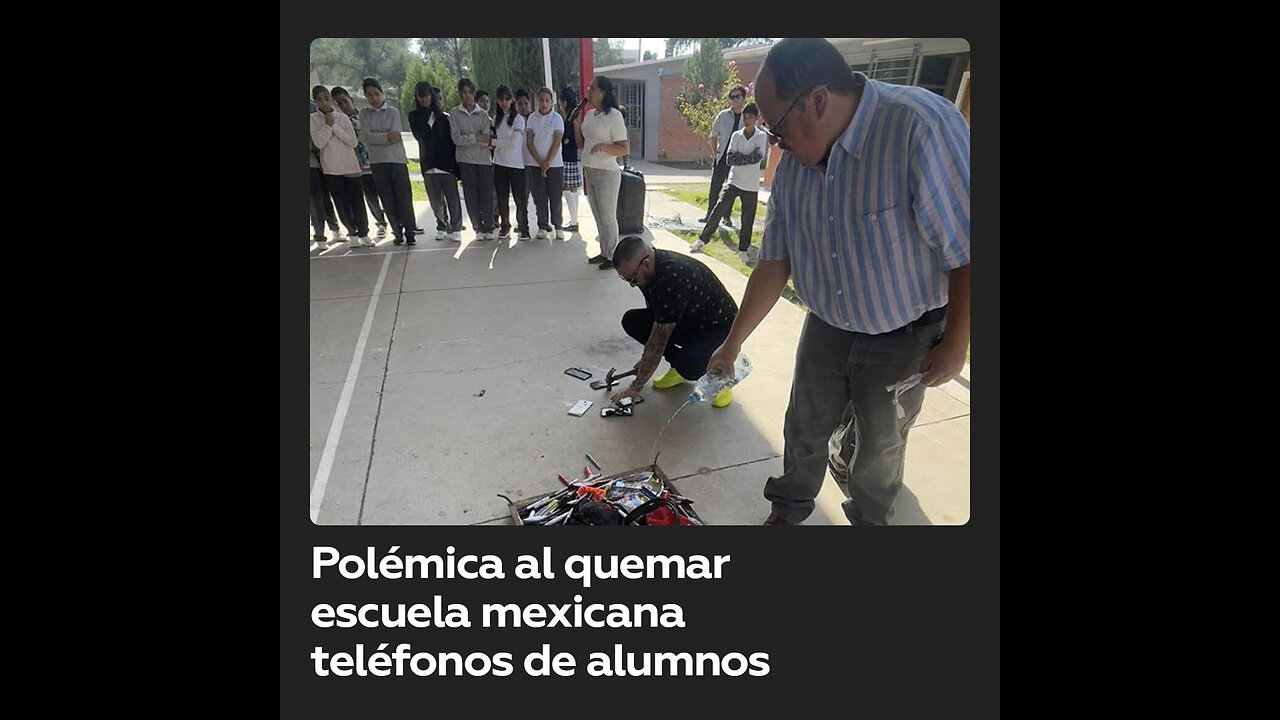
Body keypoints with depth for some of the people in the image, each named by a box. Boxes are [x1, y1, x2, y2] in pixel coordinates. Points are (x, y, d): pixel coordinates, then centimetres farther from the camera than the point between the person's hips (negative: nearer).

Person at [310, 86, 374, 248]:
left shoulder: (342, 118, 5)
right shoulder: (313, 119, 3)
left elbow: (353, 142, -4)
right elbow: (319, 143, -7)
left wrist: (334, 126, -8)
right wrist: (327, 124, -10)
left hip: (350, 166, 0)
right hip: (331, 168, 0)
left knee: (357, 202, -1)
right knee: (342, 204, 3)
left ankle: (363, 233, 11)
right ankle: (352, 234, 16)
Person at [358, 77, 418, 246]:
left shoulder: (393, 112, 6)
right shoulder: (364, 113, 9)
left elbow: (395, 136, -7)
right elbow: (366, 136, -5)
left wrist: (376, 138, -5)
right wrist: (387, 136, -14)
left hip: (397, 159, -1)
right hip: (377, 162, 1)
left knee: (404, 197, -5)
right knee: (387, 199, 2)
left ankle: (410, 232, 2)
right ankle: (397, 232, 10)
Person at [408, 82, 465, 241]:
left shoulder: (445, 117, 3)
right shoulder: (414, 116, 9)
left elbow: (453, 140, 0)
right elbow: (420, 135, -6)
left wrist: (456, 164, -7)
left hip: (447, 164, -2)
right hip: (428, 166, 2)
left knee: (452, 198, -3)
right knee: (436, 200, 7)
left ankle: (455, 228, 7)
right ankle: (442, 227, 21)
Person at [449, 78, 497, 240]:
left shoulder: (483, 114, 8)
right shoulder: (455, 114, 6)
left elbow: (487, 138, -4)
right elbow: (456, 138, -5)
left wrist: (466, 138, -12)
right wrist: (477, 138, -12)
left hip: (484, 159, 0)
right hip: (465, 160, 0)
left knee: (487, 193, -4)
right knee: (471, 195, 0)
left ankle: (488, 228, 5)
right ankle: (478, 228, 8)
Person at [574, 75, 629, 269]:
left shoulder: (614, 115, -11)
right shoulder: (589, 114, 10)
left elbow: (623, 149, -14)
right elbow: (581, 144, 16)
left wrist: (603, 146, -29)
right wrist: (576, 124, 2)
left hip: (606, 173, -8)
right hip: (589, 172, 8)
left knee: (608, 217, -1)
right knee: (598, 216, 14)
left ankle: (613, 256, 9)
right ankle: (604, 252, 25)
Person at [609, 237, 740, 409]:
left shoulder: (674, 279, -36)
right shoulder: (651, 266, -9)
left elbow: (658, 342, -30)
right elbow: (654, 319, 7)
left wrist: (636, 387, -22)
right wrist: (647, 360, 8)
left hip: (719, 328, -8)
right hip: (687, 320, 8)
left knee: (688, 366, -37)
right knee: (631, 321, -7)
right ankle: (679, 364, 6)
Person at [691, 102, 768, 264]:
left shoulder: (761, 137, -1)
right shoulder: (736, 136, 4)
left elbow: (758, 157, -17)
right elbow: (730, 159, -7)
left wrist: (739, 157, -12)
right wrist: (749, 157, -13)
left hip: (751, 186, -1)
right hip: (734, 182, 1)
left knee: (748, 219, 2)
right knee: (718, 210, -8)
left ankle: (743, 250, 15)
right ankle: (702, 240, 1)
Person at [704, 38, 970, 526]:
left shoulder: (922, 127, -28)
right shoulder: (793, 165, -8)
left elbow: (967, 253, -23)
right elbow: (773, 265, -1)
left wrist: (955, 346, -15)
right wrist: (732, 344, 2)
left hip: (905, 338, -4)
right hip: (827, 327, 5)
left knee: (879, 449, 14)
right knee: (804, 430, 18)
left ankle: (868, 521, 43)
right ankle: (788, 510, 43)